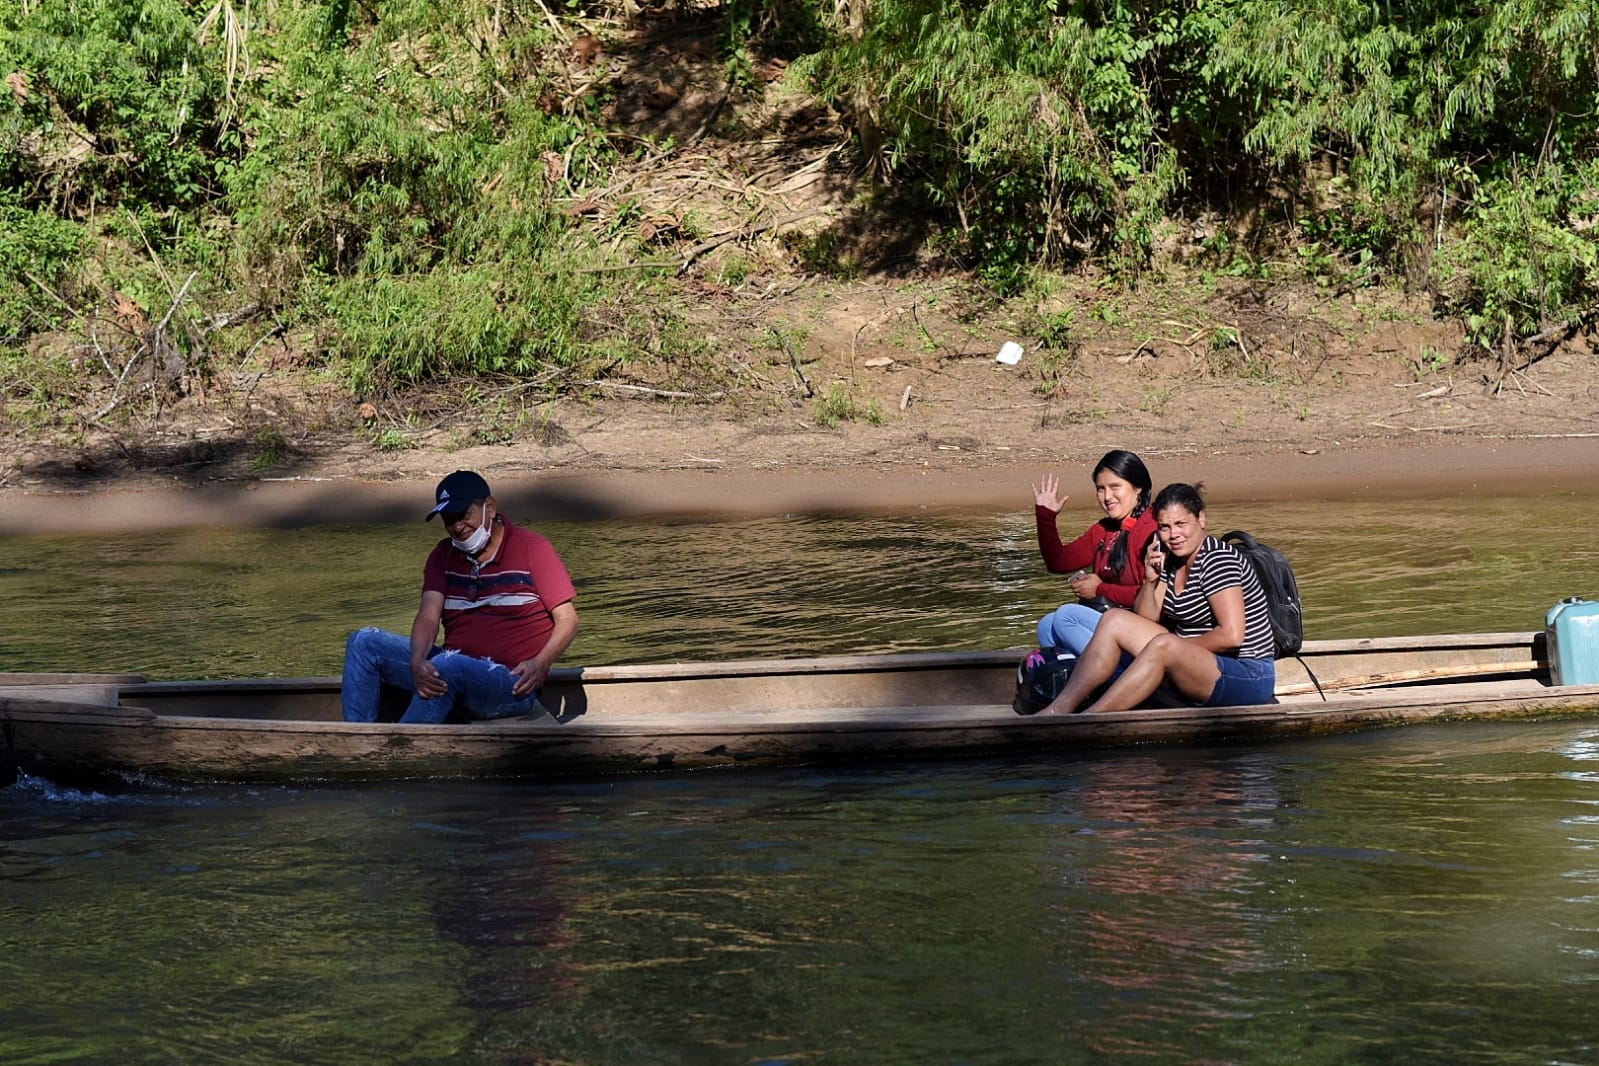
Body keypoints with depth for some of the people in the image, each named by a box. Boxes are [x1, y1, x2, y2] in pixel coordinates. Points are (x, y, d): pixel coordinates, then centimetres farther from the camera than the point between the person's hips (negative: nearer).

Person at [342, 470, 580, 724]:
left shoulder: (531, 549, 2)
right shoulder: (444, 555, 15)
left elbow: (567, 619, -1)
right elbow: (428, 617, 1)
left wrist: (540, 664, -20)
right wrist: (417, 663, -21)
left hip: (512, 685, -6)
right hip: (451, 673, 6)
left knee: (447, 666, -38)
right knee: (364, 642, -6)